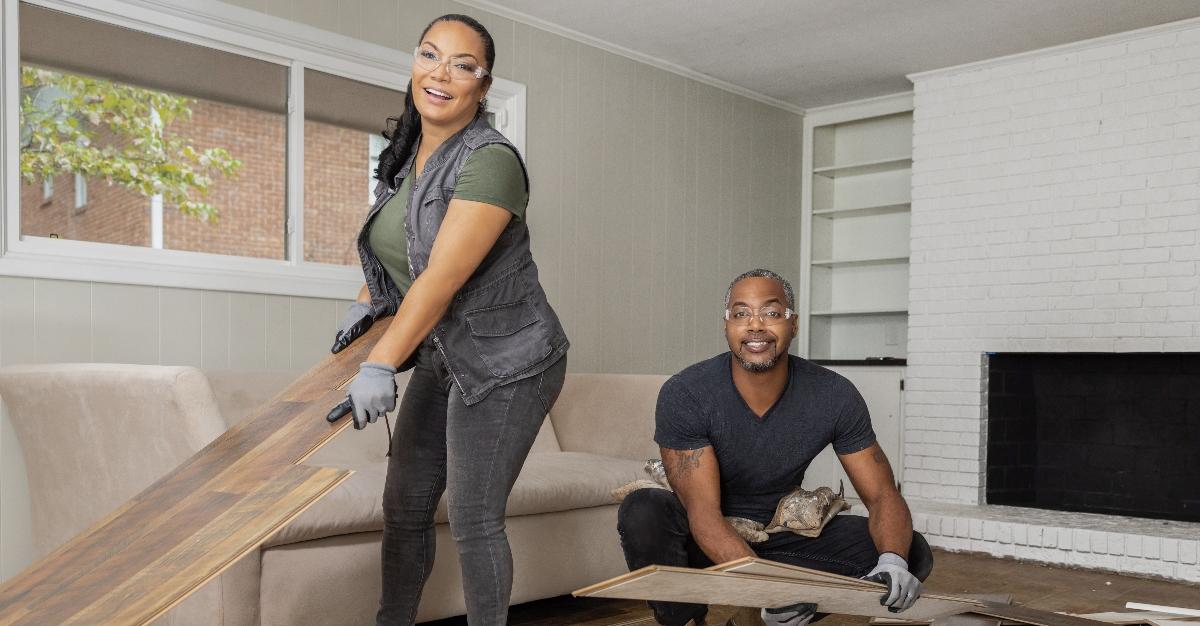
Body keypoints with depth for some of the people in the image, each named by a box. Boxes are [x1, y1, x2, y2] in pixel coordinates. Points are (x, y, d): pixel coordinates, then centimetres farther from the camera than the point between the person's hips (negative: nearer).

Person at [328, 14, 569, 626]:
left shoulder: (490, 161, -22)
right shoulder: (407, 153, 4)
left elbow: (442, 279, -29)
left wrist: (380, 365, -31)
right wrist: (366, 301, 16)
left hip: (505, 365, -8)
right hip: (442, 361, 8)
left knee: (473, 521, -4)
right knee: (404, 508, 13)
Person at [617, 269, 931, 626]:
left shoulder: (835, 396, -15)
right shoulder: (684, 394, -23)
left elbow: (882, 494, -13)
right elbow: (704, 513, -28)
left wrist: (893, 562, -36)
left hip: (782, 532, 3)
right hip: (707, 540, -3)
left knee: (913, 554, -14)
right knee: (641, 512, -35)